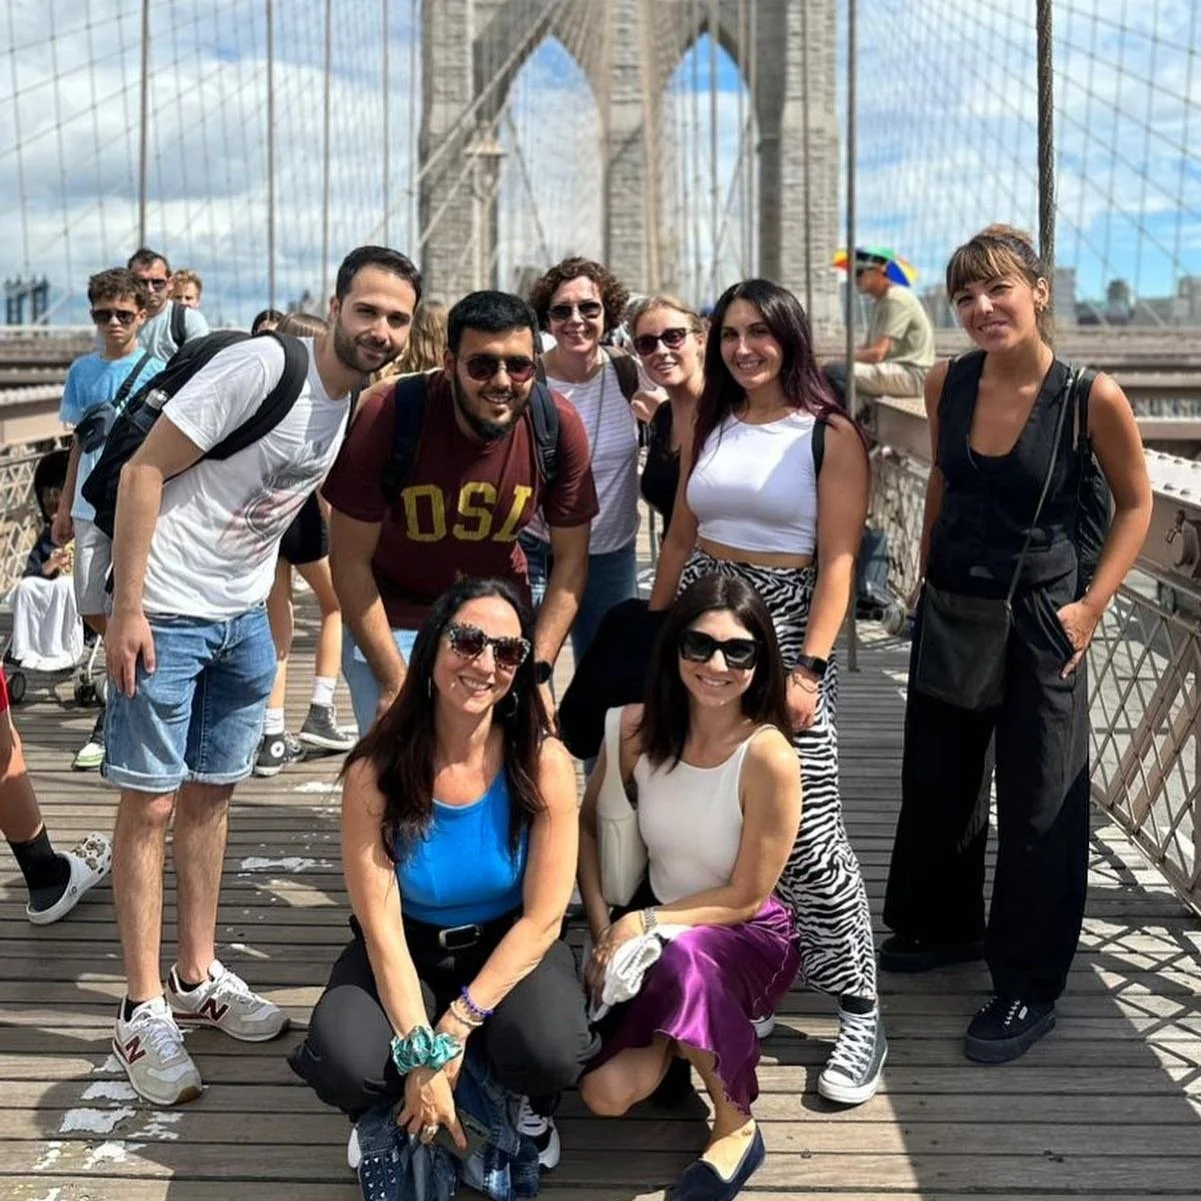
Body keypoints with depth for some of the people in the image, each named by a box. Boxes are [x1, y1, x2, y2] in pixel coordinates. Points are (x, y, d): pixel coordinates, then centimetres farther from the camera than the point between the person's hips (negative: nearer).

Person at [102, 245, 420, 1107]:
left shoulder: (363, 404, 5)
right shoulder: (263, 366, -19)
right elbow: (145, 470, -18)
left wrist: (270, 635, 15)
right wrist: (127, 608, -21)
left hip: (244, 617, 7)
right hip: (164, 614, -7)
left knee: (211, 795, 15)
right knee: (150, 805, -1)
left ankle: (197, 977, 28)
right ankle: (145, 1009, 9)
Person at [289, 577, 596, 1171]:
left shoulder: (544, 764, -17)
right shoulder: (374, 773, -17)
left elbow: (542, 918, -15)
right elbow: (381, 928, -17)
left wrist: (456, 1025, -22)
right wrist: (419, 1051, -26)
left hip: (512, 946, 0)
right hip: (408, 951, 1)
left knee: (550, 1052, -32)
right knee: (342, 1062, -29)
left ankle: (532, 1107, 8)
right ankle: (392, 1116, 10)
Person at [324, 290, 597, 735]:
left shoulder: (559, 427, -16)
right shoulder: (387, 415, -23)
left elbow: (570, 559, -5)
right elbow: (350, 559, -17)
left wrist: (539, 670, -12)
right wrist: (395, 683, -19)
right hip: (393, 623, -2)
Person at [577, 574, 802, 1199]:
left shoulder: (768, 757, -25)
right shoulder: (638, 727, -12)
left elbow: (746, 897, -18)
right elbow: (587, 824, 4)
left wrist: (642, 924, -23)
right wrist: (603, 930, -6)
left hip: (750, 938, -3)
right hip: (654, 929, 4)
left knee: (681, 952, -40)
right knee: (604, 1093, -17)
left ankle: (735, 1125, -14)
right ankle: (675, 1041, 19)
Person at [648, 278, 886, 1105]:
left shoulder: (831, 435, -3)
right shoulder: (709, 429, 12)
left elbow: (838, 561, -9)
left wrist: (810, 667, -16)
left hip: (783, 625, -5)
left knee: (805, 831, -8)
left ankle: (861, 1013, 3)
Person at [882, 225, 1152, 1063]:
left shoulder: (1092, 398, -16)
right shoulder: (947, 384, -4)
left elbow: (1136, 503, -3)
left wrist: (1092, 605, -10)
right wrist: (929, 572, 13)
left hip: (1039, 618, -5)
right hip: (949, 608, 5)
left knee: (1038, 804, 5)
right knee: (937, 781, 18)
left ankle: (1031, 985, 21)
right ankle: (945, 925, 41)